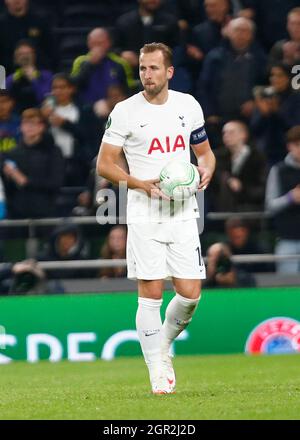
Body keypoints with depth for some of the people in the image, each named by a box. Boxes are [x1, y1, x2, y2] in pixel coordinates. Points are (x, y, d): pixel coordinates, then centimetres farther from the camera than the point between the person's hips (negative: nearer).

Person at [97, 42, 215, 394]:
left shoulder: (188, 105, 6)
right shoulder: (125, 112, -4)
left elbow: (204, 151, 18)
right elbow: (104, 164, -2)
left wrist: (206, 171, -5)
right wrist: (141, 184, -16)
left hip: (183, 214, 3)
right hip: (144, 216, -3)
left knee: (190, 294, -1)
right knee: (151, 293, -6)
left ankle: (163, 345, 26)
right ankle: (158, 370, 3)